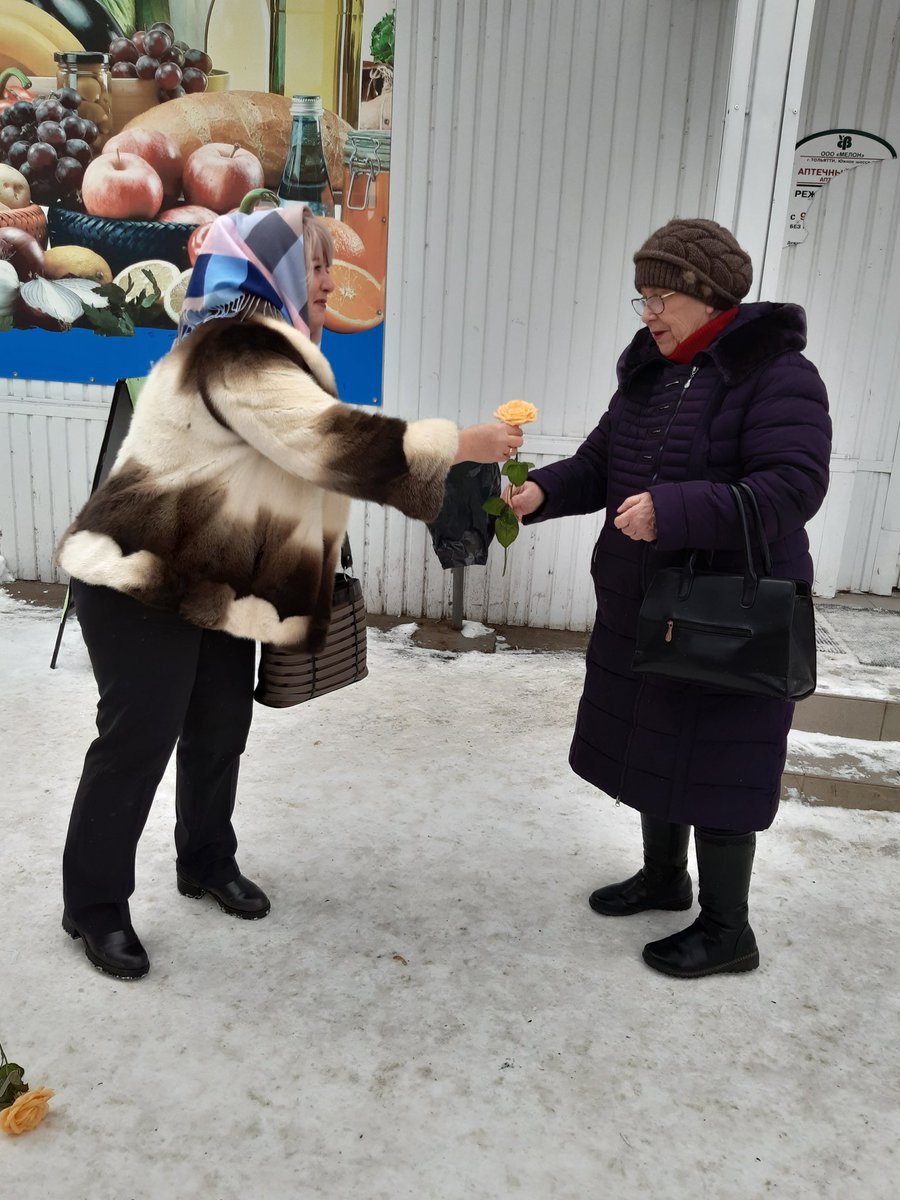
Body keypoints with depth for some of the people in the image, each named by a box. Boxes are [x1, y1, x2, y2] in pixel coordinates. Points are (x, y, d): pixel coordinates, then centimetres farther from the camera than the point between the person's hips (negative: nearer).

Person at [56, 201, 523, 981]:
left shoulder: (268, 351, 14)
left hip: (217, 580, 10)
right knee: (140, 736, -3)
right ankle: (95, 905, 16)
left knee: (220, 727, 15)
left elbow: (310, 452, 12)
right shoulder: (236, 350, -20)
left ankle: (207, 863, 34)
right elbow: (332, 442, -32)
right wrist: (458, 444, -26)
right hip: (144, 575, -9)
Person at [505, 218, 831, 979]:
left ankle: (727, 930, 21)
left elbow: (793, 486, -24)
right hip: (640, 603, 8)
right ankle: (664, 877, 41)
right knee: (648, 742, 18)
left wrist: (675, 510, -33)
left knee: (714, 764, 1)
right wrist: (544, 491, -7)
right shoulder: (650, 368, 11)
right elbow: (601, 460, 13)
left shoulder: (778, 374, -13)